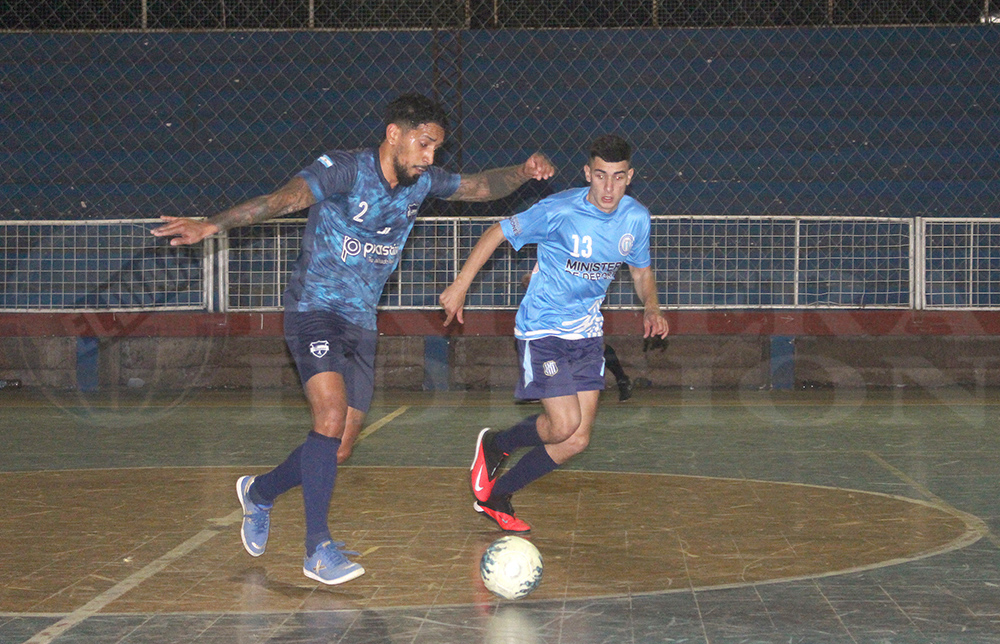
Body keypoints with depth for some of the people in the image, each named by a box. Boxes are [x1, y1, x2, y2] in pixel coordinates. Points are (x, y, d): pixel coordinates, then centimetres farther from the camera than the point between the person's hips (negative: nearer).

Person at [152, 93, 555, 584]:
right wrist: (212, 225, -43)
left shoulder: (422, 182, 5)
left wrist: (523, 173, -4)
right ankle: (318, 548, -15)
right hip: (314, 309, -7)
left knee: (339, 450, 6)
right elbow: (287, 198, -29)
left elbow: (482, 185, 18)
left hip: (360, 322, 7)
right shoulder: (344, 170, -16)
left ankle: (260, 493, 33)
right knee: (331, 417, -24)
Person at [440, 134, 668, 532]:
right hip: (542, 330, -6)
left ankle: (494, 498, 19)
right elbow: (498, 233, -8)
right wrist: (460, 286, -12)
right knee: (563, 425, -16)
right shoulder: (559, 211, -19)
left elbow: (641, 270, 15)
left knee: (577, 441, 1)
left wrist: (651, 307, -5)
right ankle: (494, 445, 16)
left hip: (587, 333, 6)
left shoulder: (636, 219, -2)